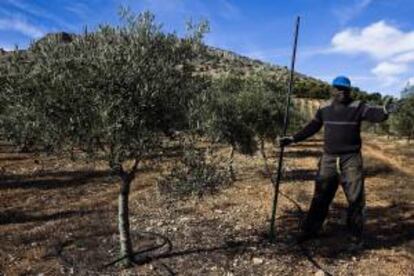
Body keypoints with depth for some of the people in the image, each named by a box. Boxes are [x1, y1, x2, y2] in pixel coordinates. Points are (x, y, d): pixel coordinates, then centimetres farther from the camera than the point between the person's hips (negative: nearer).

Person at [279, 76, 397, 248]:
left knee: (356, 198, 4)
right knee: (320, 197, 11)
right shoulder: (325, 109, 6)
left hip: (351, 160, -2)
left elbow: (374, 114, -20)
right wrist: (292, 139, 9)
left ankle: (356, 235, 20)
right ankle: (310, 230, 22)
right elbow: (311, 128, 12)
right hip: (328, 159, 3)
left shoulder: (358, 107, -3)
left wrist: (384, 111, -43)